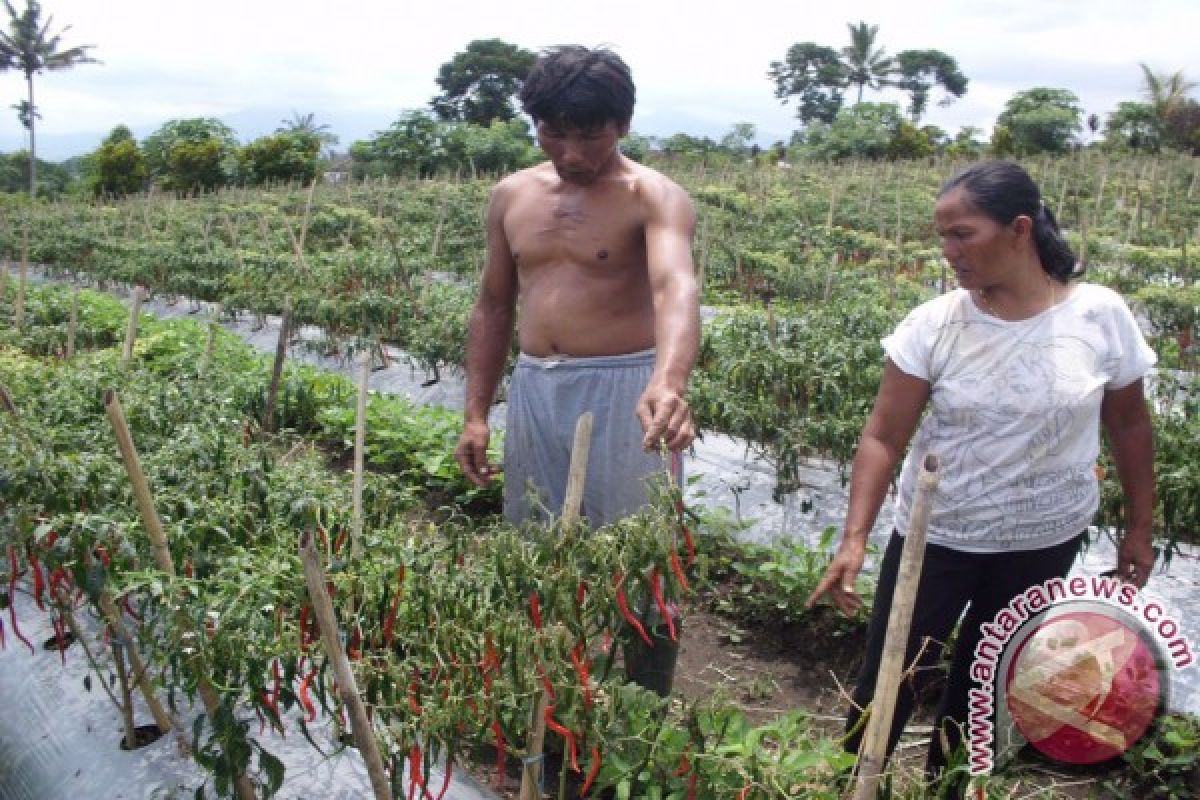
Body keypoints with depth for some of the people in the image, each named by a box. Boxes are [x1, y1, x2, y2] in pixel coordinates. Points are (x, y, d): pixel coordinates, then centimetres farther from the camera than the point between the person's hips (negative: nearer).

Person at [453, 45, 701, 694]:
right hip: (534, 392, 6)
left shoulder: (655, 197, -10)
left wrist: (669, 382, -49)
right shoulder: (511, 196, 8)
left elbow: (675, 287, -29)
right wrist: (475, 414, 10)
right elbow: (493, 306, 15)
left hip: (624, 393, -5)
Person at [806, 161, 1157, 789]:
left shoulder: (1101, 315, -12)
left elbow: (1129, 424, 2)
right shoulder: (933, 325, -14)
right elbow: (883, 437, -14)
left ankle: (945, 785, 42)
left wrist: (1139, 527, 8)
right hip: (936, 537, -1)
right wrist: (854, 538, -24)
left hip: (1045, 544, 1)